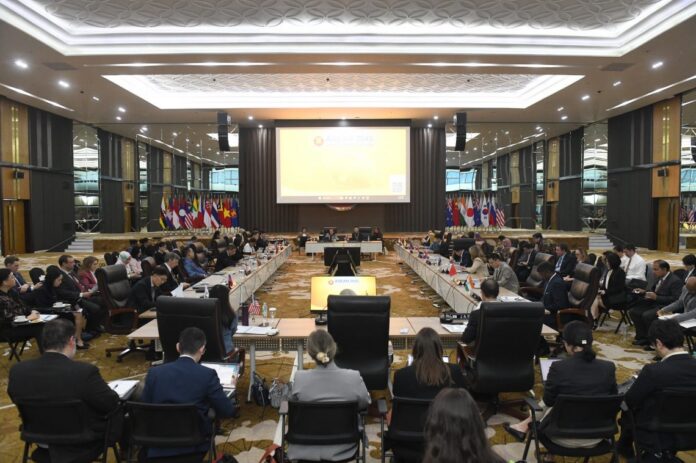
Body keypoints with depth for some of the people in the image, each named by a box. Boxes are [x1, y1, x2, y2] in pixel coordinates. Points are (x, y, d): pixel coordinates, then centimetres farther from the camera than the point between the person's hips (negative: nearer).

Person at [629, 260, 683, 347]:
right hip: (655, 304, 9)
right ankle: (642, 337, 5)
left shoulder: (675, 281, -15)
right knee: (633, 311, -1)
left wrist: (657, 297, -24)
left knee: (647, 315, -30)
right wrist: (644, 292, 3)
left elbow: (676, 299, -23)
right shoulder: (659, 278, 11)